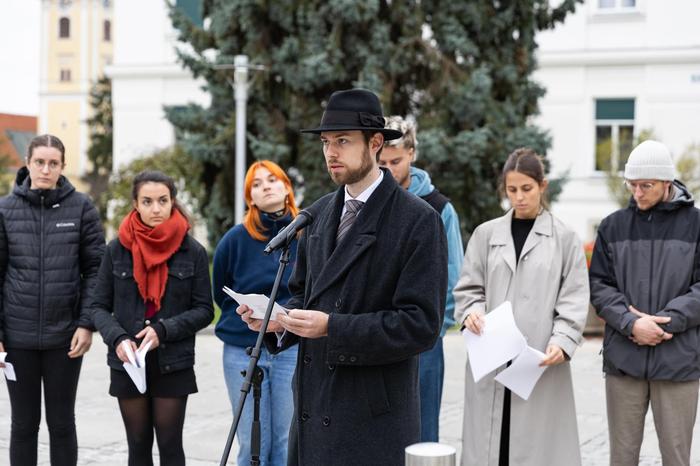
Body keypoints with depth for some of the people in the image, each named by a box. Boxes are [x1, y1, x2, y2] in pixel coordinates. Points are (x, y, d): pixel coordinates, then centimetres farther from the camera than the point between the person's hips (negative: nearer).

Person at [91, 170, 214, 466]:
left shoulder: (193, 252, -2)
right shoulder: (117, 249, 0)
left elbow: (204, 311, -1)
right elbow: (99, 306, 3)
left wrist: (163, 330, -16)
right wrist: (118, 339, -15)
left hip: (173, 365, -1)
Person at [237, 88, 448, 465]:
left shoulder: (418, 220, -11)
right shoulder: (320, 213, 11)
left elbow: (420, 325, -16)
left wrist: (331, 327, -22)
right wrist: (280, 319, -3)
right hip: (313, 409, 6)